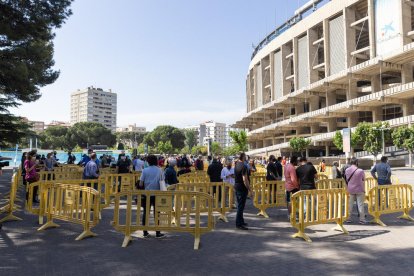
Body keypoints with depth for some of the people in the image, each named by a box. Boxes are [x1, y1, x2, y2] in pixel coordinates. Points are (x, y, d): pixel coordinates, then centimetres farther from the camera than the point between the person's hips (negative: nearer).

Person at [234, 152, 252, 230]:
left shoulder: (236, 164, 7)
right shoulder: (243, 166, -20)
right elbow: (245, 179, -23)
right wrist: (249, 189, -16)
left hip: (236, 186, 9)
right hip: (242, 187, -9)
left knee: (240, 205, 18)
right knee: (241, 206, -4)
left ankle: (241, 221, 28)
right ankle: (239, 224, 0)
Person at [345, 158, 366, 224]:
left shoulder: (347, 170, -6)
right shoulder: (360, 171, -18)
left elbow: (346, 180, 3)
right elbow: (363, 180, -2)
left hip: (350, 190, 4)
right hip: (359, 189, -4)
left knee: (350, 204, 13)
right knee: (360, 204, 4)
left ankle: (349, 218, 18)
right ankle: (362, 219, 8)